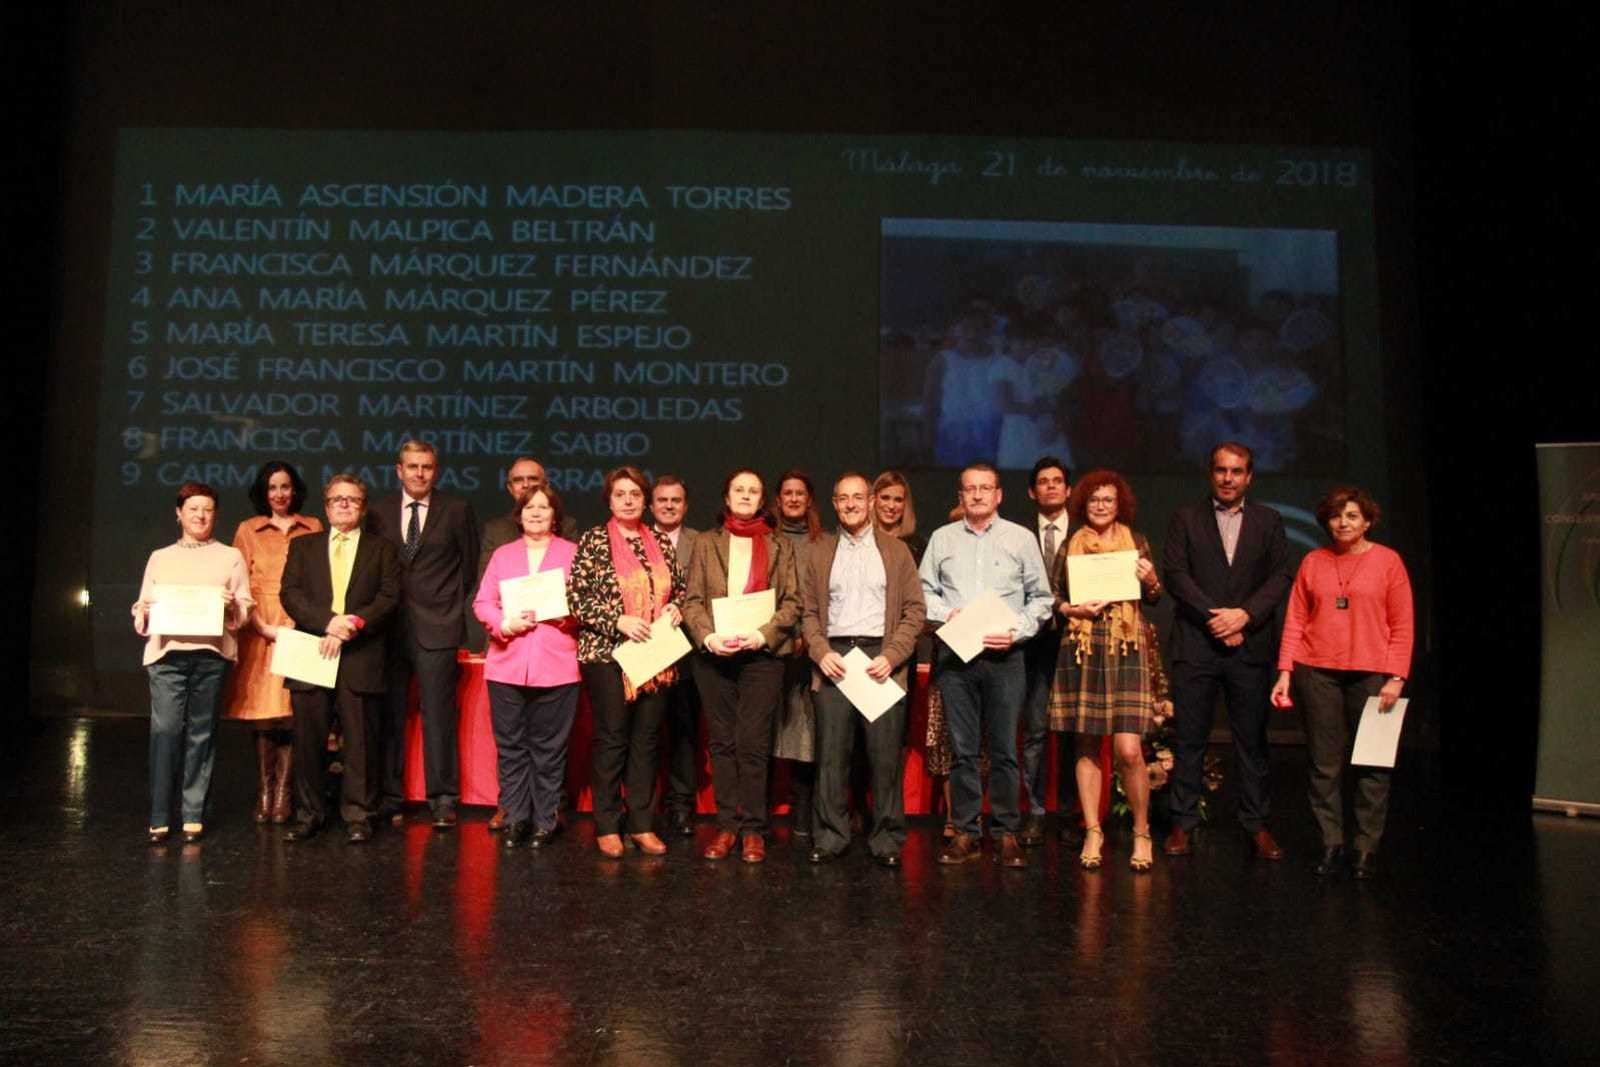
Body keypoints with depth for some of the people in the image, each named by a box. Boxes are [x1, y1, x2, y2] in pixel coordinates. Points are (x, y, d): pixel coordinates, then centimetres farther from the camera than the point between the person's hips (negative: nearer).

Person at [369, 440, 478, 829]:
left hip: (437, 626, -2)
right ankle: (389, 799, 14)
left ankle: (443, 800, 4)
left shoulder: (457, 510, 4)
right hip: (389, 627, 3)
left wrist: (455, 608, 8)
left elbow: (469, 563, 9)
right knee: (389, 716, 6)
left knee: (439, 714, -2)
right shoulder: (379, 512, 10)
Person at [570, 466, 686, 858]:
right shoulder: (594, 540, -2)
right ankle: (607, 827, 11)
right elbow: (577, 597, -8)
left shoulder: (661, 542, 10)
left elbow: (680, 588, 17)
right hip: (608, 652, -4)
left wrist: (675, 609, -4)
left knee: (647, 738, 7)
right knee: (611, 739, 1)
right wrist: (618, 621, -17)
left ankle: (642, 824, 16)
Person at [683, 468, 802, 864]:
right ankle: (727, 825, 13)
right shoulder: (706, 543, 12)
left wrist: (763, 634, -13)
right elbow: (692, 600, 6)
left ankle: (753, 829, 5)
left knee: (753, 744, -3)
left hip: (763, 654, -1)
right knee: (722, 743, 6)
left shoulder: (780, 546, 10)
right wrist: (708, 635, -12)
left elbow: (792, 602, 3)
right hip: (714, 654, 2)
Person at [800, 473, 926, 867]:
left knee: (886, 755, 0)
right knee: (831, 754, 1)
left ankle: (887, 838, 9)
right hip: (833, 658, 1)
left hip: (881, 658, -1)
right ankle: (830, 836, 10)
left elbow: (915, 609, 3)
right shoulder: (821, 552, 14)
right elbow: (808, 611, 11)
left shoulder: (895, 550, 9)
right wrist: (820, 652, -5)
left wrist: (892, 656, -8)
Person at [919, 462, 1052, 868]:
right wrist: (947, 613, -7)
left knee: (1004, 750, 0)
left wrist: (1017, 631, -8)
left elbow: (1041, 597, 6)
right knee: (962, 749, 5)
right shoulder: (942, 538, 10)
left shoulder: (1021, 538, 6)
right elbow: (924, 590, 11)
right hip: (954, 654, 1)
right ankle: (965, 832, 11)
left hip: (1004, 656, -1)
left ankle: (1006, 833, 8)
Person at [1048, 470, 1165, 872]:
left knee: (1128, 749, -9)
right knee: (1085, 747, 4)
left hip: (1125, 650, -1)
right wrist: (1070, 608, -10)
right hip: (1081, 651, 1)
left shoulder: (1136, 542, 8)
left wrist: (1151, 580, -8)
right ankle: (1092, 831, 16)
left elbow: (1152, 598, 12)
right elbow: (1054, 598, 10)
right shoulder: (1070, 546, 9)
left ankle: (1141, 833, 10)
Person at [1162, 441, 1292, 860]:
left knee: (1252, 739, 5)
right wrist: (1214, 618, -11)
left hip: (1250, 645, 1)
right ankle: (1183, 822, 10)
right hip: (1196, 644, -1)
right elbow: (1174, 573, -2)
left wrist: (1245, 614, -12)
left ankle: (1257, 825, 14)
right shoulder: (1185, 518, 7)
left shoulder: (1269, 521, 11)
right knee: (1190, 739, 2)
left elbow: (1280, 577, 4)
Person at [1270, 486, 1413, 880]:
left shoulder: (1388, 561, 2)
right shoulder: (1313, 562, 8)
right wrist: (1285, 672, -1)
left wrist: (1396, 677, -7)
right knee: (1324, 763, 5)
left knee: (1371, 765, 3)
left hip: (1371, 674, -1)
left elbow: (1402, 626, 0)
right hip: (1318, 673, 2)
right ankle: (1331, 843, 15)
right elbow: (1295, 620, 6)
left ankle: (1366, 847, 14)